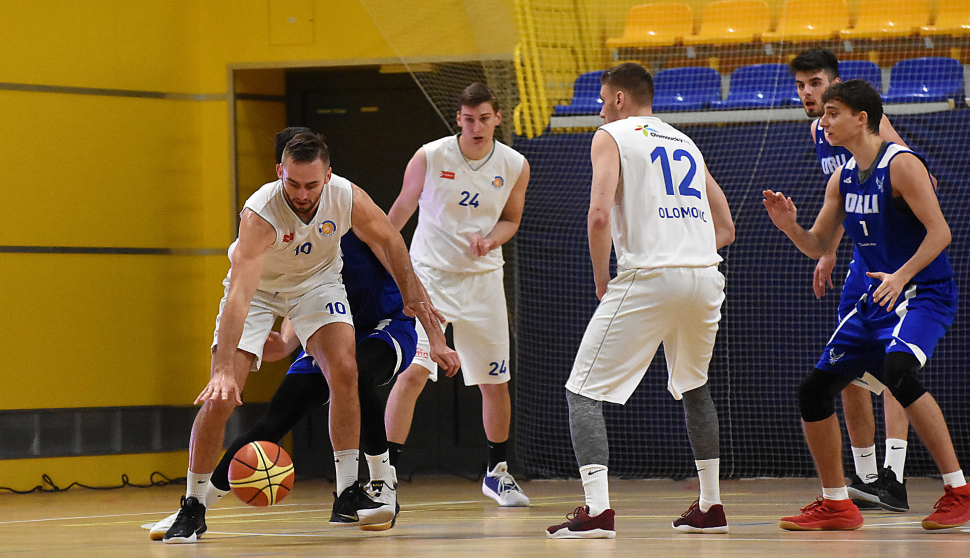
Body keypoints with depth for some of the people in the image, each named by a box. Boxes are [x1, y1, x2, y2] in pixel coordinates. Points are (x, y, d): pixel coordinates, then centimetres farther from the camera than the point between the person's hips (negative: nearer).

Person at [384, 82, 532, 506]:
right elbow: (402, 209, 4)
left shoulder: (515, 166, -4)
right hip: (430, 276, -3)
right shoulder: (430, 158, -11)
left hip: (483, 279, 3)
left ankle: (497, 472, 29)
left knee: (495, 382, 8)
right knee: (413, 372, -18)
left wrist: (491, 239, -10)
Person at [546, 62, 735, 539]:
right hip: (705, 275, 6)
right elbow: (726, 228, 23)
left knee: (584, 392, 0)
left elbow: (599, 215, -10)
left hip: (648, 280, -6)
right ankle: (710, 507, 28)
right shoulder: (686, 144, 24)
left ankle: (597, 510, -15)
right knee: (694, 387, 29)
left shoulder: (611, 136, 5)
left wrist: (601, 280, 1)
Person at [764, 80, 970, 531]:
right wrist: (788, 225, -6)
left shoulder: (901, 165, -14)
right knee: (814, 390, 5)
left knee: (898, 369, -35)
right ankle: (835, 505, 19)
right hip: (876, 298, 9)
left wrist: (901, 275, -32)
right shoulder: (843, 178, 10)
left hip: (924, 294, -9)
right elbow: (818, 245, 15)